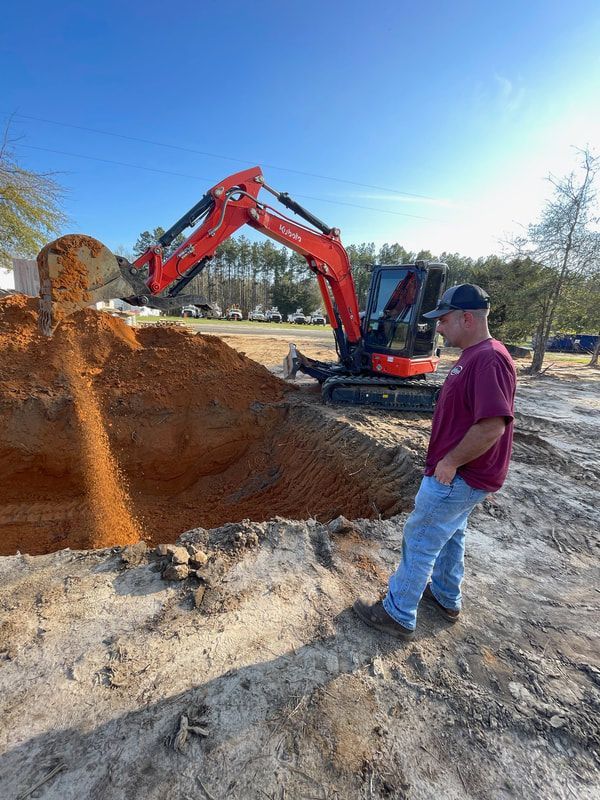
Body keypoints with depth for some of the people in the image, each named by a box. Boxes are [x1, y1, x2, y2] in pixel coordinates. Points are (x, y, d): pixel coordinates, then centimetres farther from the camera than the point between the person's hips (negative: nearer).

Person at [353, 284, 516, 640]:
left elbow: (492, 426, -30)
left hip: (459, 477, -10)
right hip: (459, 474, 10)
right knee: (450, 535, 24)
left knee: (420, 541, 3)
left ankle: (398, 614, 20)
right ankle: (447, 597, 44)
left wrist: (449, 462, -20)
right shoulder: (474, 355, 8)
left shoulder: (489, 360, -24)